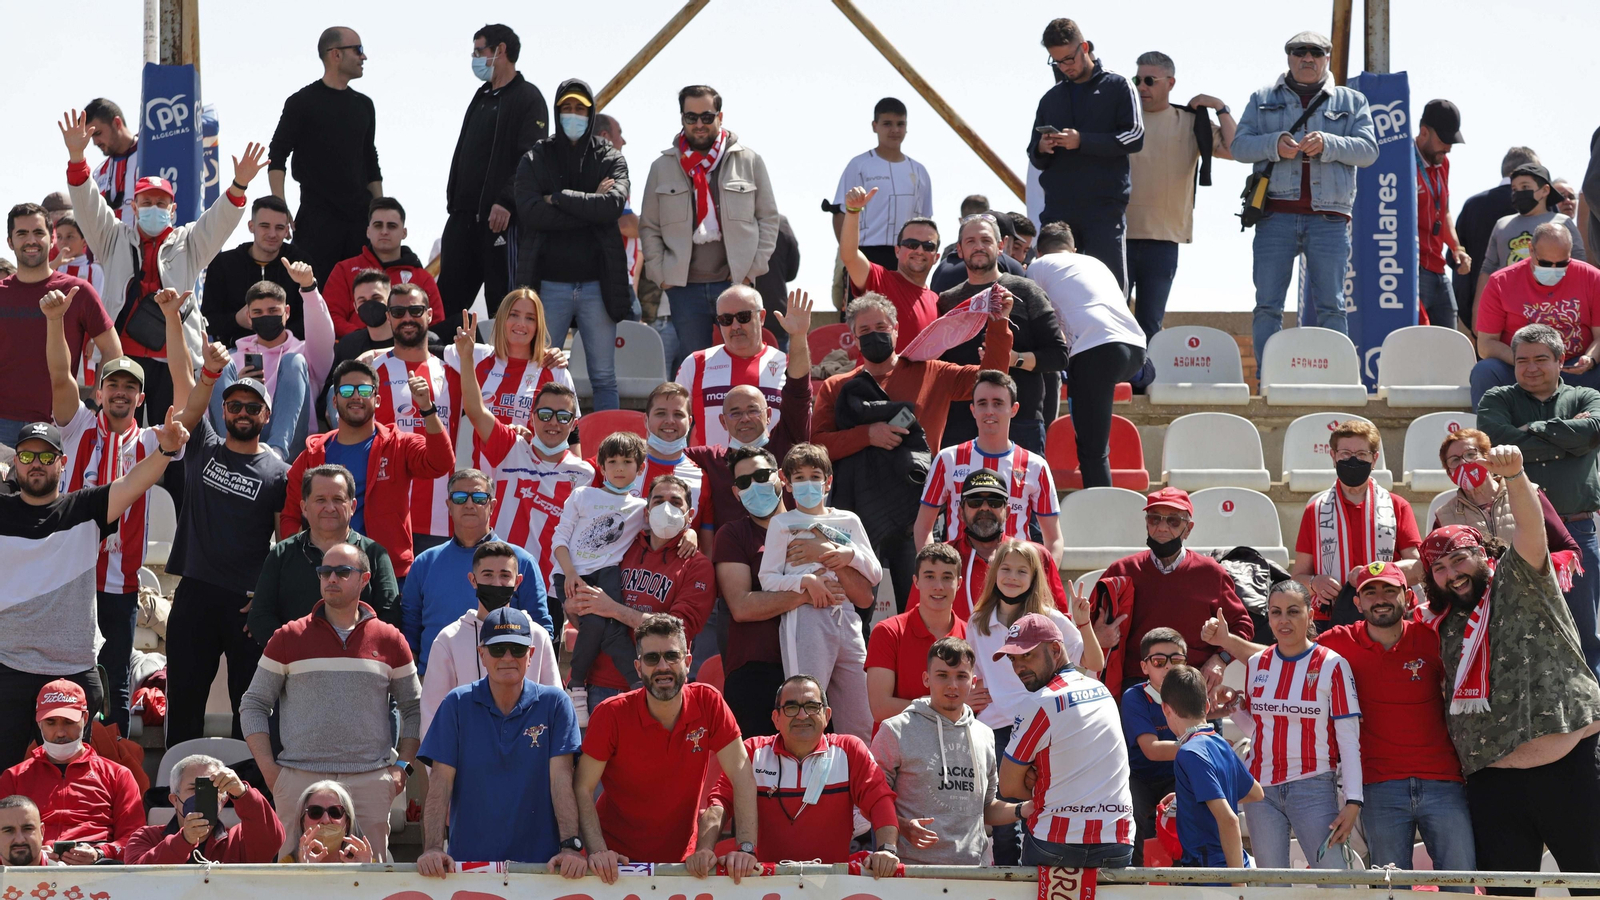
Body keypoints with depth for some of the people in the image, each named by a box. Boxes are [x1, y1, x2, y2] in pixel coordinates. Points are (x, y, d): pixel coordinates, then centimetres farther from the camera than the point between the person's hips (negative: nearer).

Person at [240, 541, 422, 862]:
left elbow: (414, 709, 17)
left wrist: (402, 766, 5)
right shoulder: (290, 638, 8)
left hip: (370, 782, 1)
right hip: (299, 779, -1)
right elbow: (253, 706, 11)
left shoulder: (389, 640, 10)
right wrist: (268, 768, -1)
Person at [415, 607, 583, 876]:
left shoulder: (553, 703, 4)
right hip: (468, 860, 1)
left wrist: (571, 846, -16)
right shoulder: (457, 704, 5)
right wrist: (432, 848, -14)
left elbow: (561, 778, -3)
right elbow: (440, 782, 0)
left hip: (539, 861, 0)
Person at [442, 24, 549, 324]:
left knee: (503, 300, -4)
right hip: (464, 215, 9)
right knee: (448, 299, 6)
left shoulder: (528, 97, -6)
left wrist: (506, 201, -26)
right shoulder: (482, 97, 20)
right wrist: (453, 197, 15)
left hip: (501, 217, -9)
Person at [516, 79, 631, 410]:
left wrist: (559, 198, -10)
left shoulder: (610, 158, 8)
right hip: (549, 285, 0)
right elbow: (530, 212, -11)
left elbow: (614, 204, -12)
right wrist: (590, 207, -10)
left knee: (604, 378, 5)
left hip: (597, 285, 0)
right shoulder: (535, 160, 6)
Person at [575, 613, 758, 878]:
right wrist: (598, 852, -23)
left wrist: (746, 849, -20)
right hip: (618, 861, -2)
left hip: (682, 857, 2)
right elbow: (583, 788, -10)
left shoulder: (708, 702, -7)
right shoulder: (611, 714, -12)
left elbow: (742, 775, -9)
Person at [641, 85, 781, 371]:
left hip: (736, 282, -1)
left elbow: (768, 218, 7)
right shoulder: (662, 167, 8)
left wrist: (753, 269, -1)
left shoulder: (749, 161, 4)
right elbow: (649, 227, 10)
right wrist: (660, 274, 0)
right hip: (684, 284, 1)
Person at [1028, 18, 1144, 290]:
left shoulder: (1116, 86, 7)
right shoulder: (1050, 99, 19)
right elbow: (1036, 159, 19)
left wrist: (1082, 141, -14)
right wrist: (1041, 149, -6)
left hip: (1104, 208, -4)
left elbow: (1134, 137, -5)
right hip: (1058, 209, 4)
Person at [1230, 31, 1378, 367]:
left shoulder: (1352, 102, 14)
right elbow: (1239, 146, 7)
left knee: (1331, 306, -1)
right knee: (1267, 305, -2)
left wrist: (1327, 144, -15)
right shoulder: (1263, 100, 16)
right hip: (1276, 214, 1)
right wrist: (1274, 145, -13)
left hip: (1328, 217, -1)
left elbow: (1368, 149, 2)